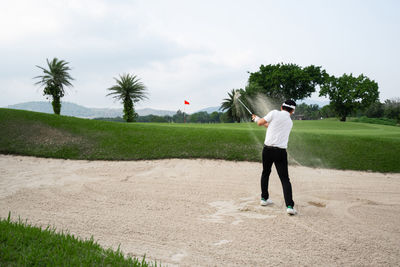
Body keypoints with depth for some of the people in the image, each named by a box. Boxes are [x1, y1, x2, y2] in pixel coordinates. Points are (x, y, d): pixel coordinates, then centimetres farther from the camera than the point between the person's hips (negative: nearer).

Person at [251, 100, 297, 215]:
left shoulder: (275, 113, -1)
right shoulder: (290, 122, 14)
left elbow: (260, 123, 7)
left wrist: (256, 118, 29)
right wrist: (262, 121, 38)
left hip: (268, 149, -1)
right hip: (281, 152, 1)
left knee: (265, 173, 20)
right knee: (285, 179, 0)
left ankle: (264, 198, 29)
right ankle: (289, 206, -12)